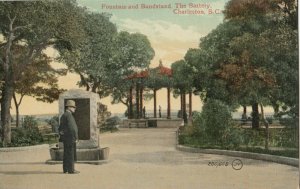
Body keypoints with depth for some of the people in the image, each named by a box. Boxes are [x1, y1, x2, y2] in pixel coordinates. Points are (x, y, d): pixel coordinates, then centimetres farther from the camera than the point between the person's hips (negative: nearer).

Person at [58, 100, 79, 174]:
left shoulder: (63, 115, 15)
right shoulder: (69, 115, -16)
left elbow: (60, 128, 18)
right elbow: (72, 128, -21)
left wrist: (61, 137, 19)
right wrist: (76, 138, -17)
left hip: (65, 138, 10)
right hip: (70, 137, -9)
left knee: (66, 154, 11)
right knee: (70, 154, -5)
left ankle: (66, 169, 14)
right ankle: (71, 170, -2)